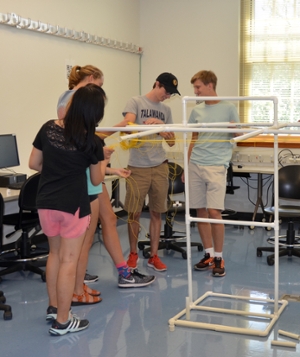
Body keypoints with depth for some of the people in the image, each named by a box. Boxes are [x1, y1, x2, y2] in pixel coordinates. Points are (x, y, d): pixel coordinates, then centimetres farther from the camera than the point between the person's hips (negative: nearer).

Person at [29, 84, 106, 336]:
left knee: (55, 253, 22)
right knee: (69, 260, 4)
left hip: (46, 202, 5)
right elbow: (97, 180, 2)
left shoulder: (48, 128, 1)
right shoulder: (92, 141, -9)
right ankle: (62, 321, 11)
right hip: (73, 204, -5)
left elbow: (34, 164, 8)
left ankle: (53, 307, 33)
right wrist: (103, 160, 20)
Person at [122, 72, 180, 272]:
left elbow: (172, 142, 11)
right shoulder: (136, 102, -1)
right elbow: (128, 125, -16)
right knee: (134, 212, 3)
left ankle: (154, 256, 16)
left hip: (159, 166, 4)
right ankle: (133, 254, 19)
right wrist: (152, 125, -27)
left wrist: (162, 126, -6)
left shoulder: (166, 110, 13)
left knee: (156, 212, 7)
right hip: (137, 167, -4)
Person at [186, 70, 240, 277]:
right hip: (195, 165, 5)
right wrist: (186, 166, 17)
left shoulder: (229, 108, 0)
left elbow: (238, 135, 3)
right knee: (200, 211, 6)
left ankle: (218, 258, 4)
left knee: (214, 211, -9)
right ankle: (209, 255, 18)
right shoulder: (197, 111, 13)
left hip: (216, 166, -5)